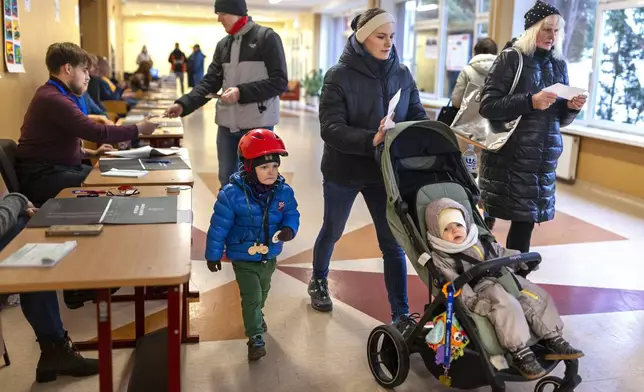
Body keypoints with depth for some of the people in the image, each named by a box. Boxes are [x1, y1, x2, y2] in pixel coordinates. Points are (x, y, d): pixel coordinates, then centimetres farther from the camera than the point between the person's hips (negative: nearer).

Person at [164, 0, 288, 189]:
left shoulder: (267, 38, -5)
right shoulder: (223, 45, 12)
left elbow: (279, 82, -11)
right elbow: (210, 82, 10)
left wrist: (242, 92, -20)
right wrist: (183, 104, -5)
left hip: (258, 125, -6)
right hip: (227, 124, 6)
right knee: (227, 181, 13)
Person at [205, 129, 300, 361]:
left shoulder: (284, 192, -14)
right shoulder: (233, 193, -24)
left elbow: (292, 214, -1)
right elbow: (219, 226, -16)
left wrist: (289, 229, -25)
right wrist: (213, 254, -9)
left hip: (269, 256, 5)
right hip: (244, 259, -5)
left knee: (262, 292, 28)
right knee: (251, 296, -6)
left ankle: (255, 316, 57)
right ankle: (256, 337, 11)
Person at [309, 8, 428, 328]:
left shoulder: (402, 74, -2)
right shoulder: (339, 75, -15)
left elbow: (418, 118, 0)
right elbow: (331, 128, -24)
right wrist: (371, 140, -39)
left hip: (385, 171, 3)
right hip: (343, 171, -2)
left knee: (393, 242, 2)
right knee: (332, 231, 19)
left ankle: (401, 314, 12)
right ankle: (318, 281, 46)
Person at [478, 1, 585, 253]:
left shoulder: (559, 65, 13)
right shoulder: (511, 59, -3)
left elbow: (560, 119, 17)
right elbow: (487, 106, -12)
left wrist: (571, 108, -5)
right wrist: (530, 101, -21)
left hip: (544, 158, 5)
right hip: (507, 156, -5)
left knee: (527, 219, 7)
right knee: (487, 217, -4)